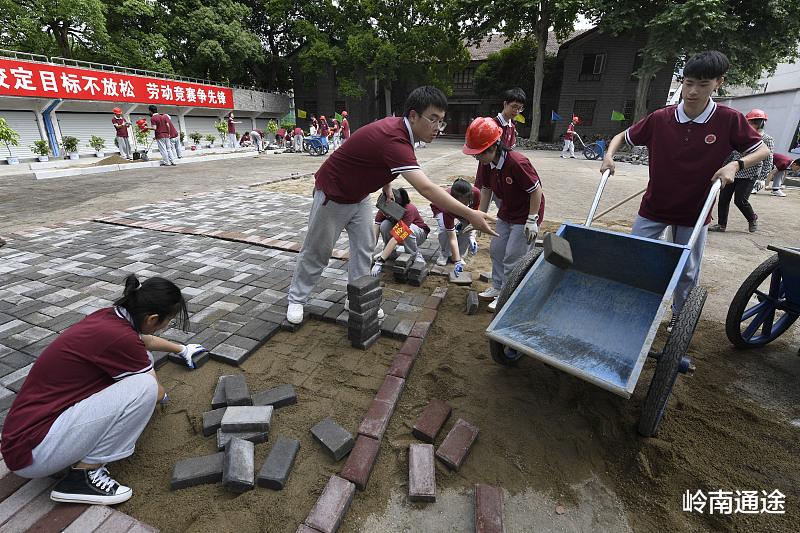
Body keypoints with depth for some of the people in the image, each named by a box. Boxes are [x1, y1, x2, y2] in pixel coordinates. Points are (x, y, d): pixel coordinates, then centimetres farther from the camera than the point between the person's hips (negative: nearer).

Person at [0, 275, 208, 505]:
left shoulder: (109, 316, -2)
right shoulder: (121, 338, -27)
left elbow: (146, 340, 24)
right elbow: (157, 393, -9)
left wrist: (182, 349, 39)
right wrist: (161, 393, 16)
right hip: (33, 453, -9)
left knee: (142, 357, 4)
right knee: (144, 388, -24)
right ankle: (84, 474, -7)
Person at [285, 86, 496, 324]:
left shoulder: (397, 125, -8)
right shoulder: (393, 139, -36)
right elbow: (426, 189, -45)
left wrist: (386, 185, 2)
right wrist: (469, 214, -47)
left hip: (359, 195, 8)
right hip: (333, 195, -8)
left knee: (363, 249, 6)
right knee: (317, 252, 6)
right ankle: (296, 299, 25)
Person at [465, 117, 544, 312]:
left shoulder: (517, 163, -31)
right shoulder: (486, 164, -9)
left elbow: (536, 190, -23)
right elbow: (486, 190, 4)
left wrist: (532, 220, -22)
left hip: (526, 215, -8)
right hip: (506, 213, 8)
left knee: (512, 258, -3)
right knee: (496, 250, 14)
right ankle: (497, 287, 31)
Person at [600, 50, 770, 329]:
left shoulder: (730, 120, -10)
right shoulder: (660, 118, -9)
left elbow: (762, 150, -1)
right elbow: (623, 136, 3)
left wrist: (735, 164, -20)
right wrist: (609, 155, -16)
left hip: (694, 212, 0)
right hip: (654, 208, 0)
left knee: (687, 271, 12)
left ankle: (679, 314, 36)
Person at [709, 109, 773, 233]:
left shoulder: (767, 139, -6)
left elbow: (768, 161, -7)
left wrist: (762, 178, -11)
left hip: (748, 176, -5)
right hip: (732, 173, 5)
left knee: (740, 200, -6)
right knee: (723, 198, 1)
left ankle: (753, 219, 23)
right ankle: (721, 224, 12)